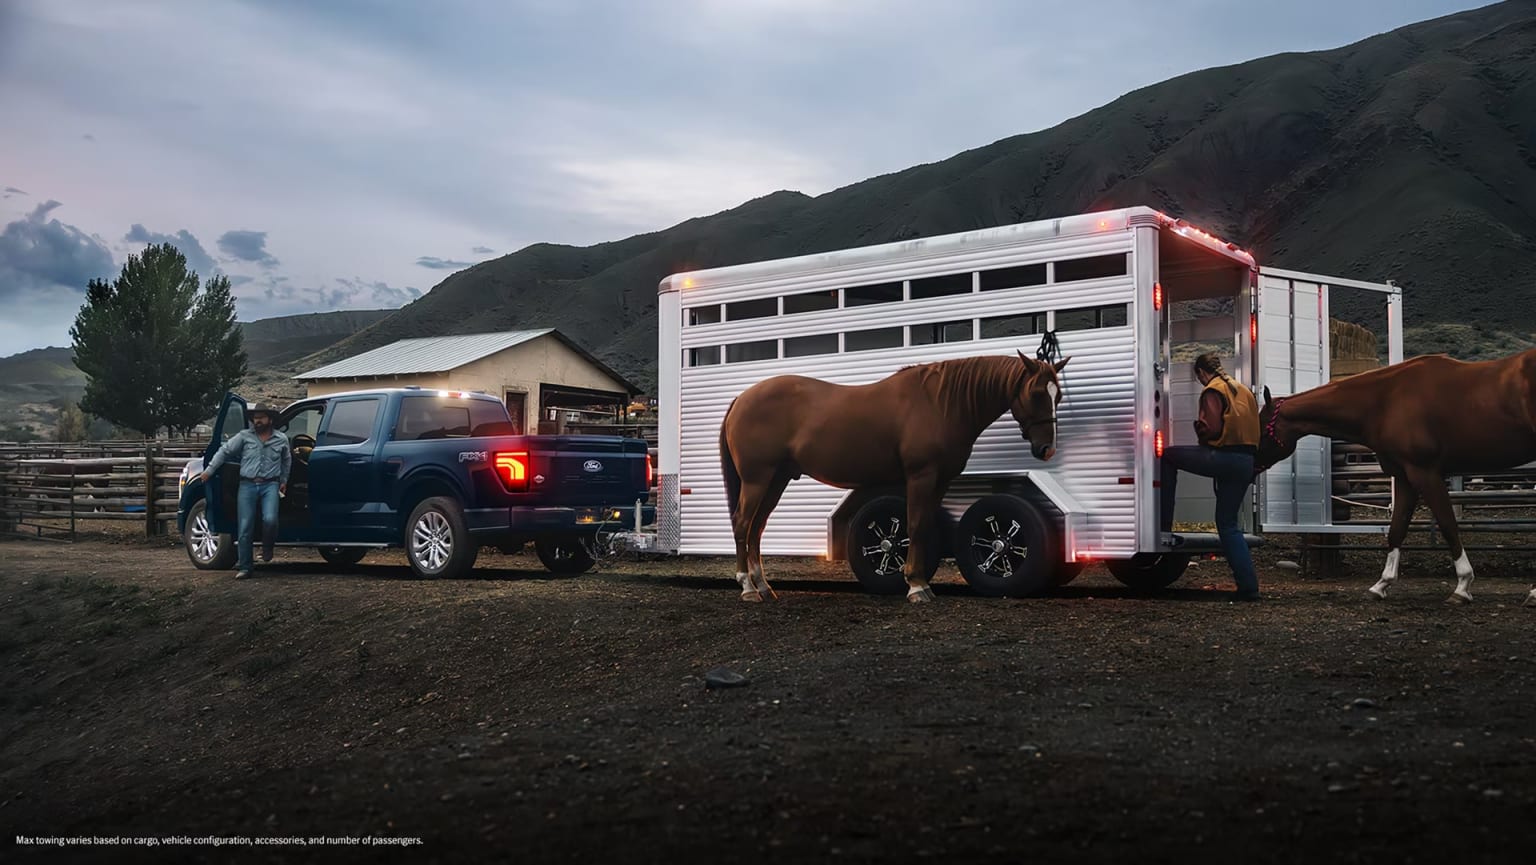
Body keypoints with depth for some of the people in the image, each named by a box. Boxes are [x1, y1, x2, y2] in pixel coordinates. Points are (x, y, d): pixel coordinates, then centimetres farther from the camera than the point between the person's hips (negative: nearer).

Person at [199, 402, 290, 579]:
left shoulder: (281, 439, 11)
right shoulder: (244, 436, 6)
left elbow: (287, 460, 26)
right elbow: (224, 451, 8)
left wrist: (284, 481, 25)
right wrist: (209, 470, 4)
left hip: (270, 485, 0)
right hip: (247, 485, 0)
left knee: (270, 519, -22)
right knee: (245, 528, -3)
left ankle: (267, 548, 10)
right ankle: (244, 567, 4)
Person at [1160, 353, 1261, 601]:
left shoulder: (1213, 391, -3)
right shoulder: (1242, 390, 22)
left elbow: (1212, 428, -13)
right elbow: (1253, 426, 24)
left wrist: (1198, 425, 7)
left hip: (1223, 457, -8)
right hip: (1247, 463, 8)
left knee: (1168, 457, 9)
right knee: (1228, 523, 12)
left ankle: (1163, 523, 4)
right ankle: (1248, 586, 5)